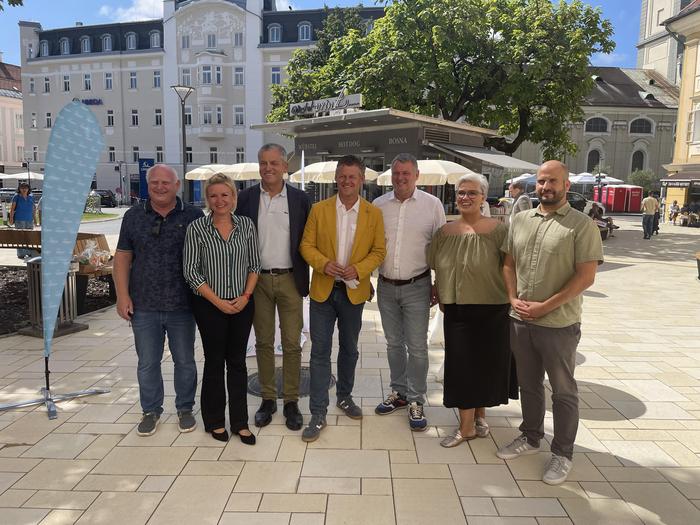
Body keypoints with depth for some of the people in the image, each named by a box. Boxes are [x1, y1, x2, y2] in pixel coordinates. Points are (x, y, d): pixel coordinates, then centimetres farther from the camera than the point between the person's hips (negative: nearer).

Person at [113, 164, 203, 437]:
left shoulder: (193, 216, -1)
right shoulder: (133, 216, 4)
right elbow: (122, 257, 5)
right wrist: (122, 295, -2)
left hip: (182, 305, -1)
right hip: (144, 305, 1)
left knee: (185, 361, 11)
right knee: (147, 363, 12)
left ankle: (185, 409, 28)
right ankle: (151, 411, 30)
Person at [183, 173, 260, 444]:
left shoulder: (246, 225, 1)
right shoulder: (196, 228, -6)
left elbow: (254, 264, 5)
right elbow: (191, 270, -8)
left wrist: (246, 295, -7)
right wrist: (218, 301, -11)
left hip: (242, 304, 2)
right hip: (210, 306, -2)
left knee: (237, 361, 10)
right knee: (214, 361, 9)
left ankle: (240, 422, 21)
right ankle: (215, 421, 26)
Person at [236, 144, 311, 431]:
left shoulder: (300, 199, 0)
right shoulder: (245, 198, 2)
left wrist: (305, 278, -2)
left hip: (290, 280, -1)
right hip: (257, 280, 1)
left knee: (292, 344, 4)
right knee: (263, 342, 11)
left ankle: (291, 401, 18)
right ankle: (267, 399, 25)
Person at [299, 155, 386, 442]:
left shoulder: (374, 213, 0)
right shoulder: (319, 209, -1)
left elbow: (378, 251, 1)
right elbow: (306, 245, 0)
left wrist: (358, 269, -17)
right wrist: (323, 264, -19)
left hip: (354, 291, 1)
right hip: (323, 290, -1)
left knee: (349, 349, 17)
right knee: (320, 352, 0)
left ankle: (344, 396, 38)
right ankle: (318, 414, 9)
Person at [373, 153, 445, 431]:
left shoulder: (432, 205, -4)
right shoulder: (378, 205, 3)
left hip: (417, 286, -3)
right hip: (386, 286, 3)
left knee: (417, 347, 2)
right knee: (394, 343, 15)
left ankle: (416, 401, 16)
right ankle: (398, 393, 31)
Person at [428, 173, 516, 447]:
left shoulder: (498, 230, -7)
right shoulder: (445, 232, 3)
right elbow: (438, 271, 11)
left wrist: (511, 300, -8)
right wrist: (441, 298, 7)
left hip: (491, 311, -2)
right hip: (457, 311, 2)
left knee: (487, 363, 11)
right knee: (461, 365, 6)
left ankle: (480, 414, 35)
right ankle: (466, 426, 21)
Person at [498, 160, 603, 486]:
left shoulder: (581, 225, -8)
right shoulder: (521, 220, 7)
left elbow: (586, 276, -13)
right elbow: (509, 263, 12)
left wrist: (545, 306, -16)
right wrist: (513, 298, -3)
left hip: (559, 323, -5)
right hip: (520, 320, 5)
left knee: (563, 391, 9)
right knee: (528, 384, 19)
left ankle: (562, 453, 25)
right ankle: (531, 437, 37)